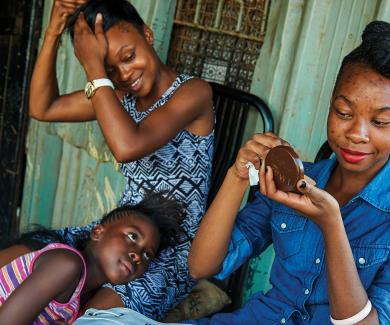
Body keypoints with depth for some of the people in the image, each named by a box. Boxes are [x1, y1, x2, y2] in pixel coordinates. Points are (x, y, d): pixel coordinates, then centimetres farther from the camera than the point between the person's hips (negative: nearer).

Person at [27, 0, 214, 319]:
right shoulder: (121, 94, 4)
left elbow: (127, 147, -32)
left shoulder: (193, 92, -17)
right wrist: (53, 32, -6)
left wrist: (93, 67, -24)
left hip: (172, 253, -7)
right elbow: (42, 108, 4)